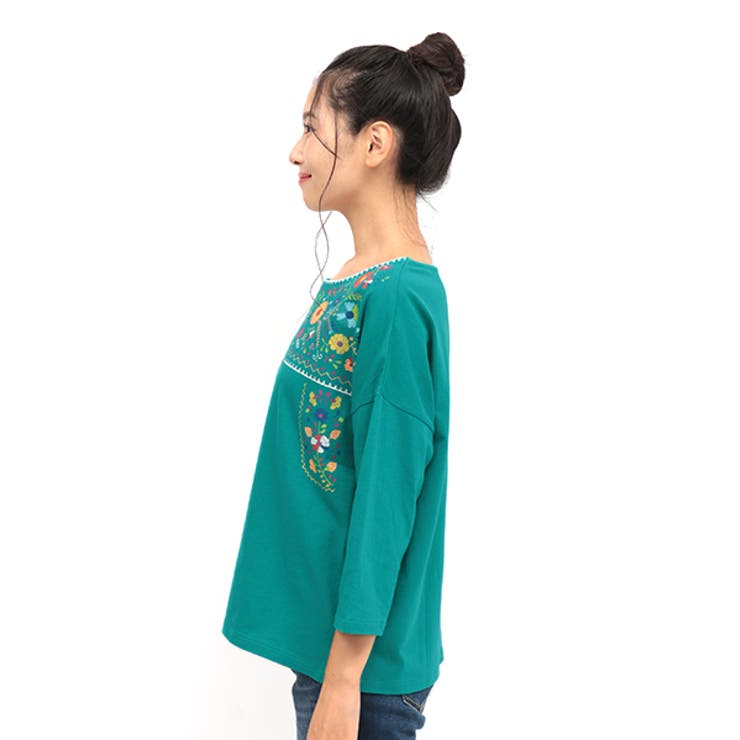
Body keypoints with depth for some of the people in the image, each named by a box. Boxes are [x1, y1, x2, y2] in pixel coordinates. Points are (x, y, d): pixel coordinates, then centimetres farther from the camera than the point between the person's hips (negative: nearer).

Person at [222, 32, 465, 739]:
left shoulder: (400, 297, -21)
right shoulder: (351, 281, 6)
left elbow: (386, 502, -22)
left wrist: (342, 679, -18)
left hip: (363, 655, -8)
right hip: (321, 634, 8)